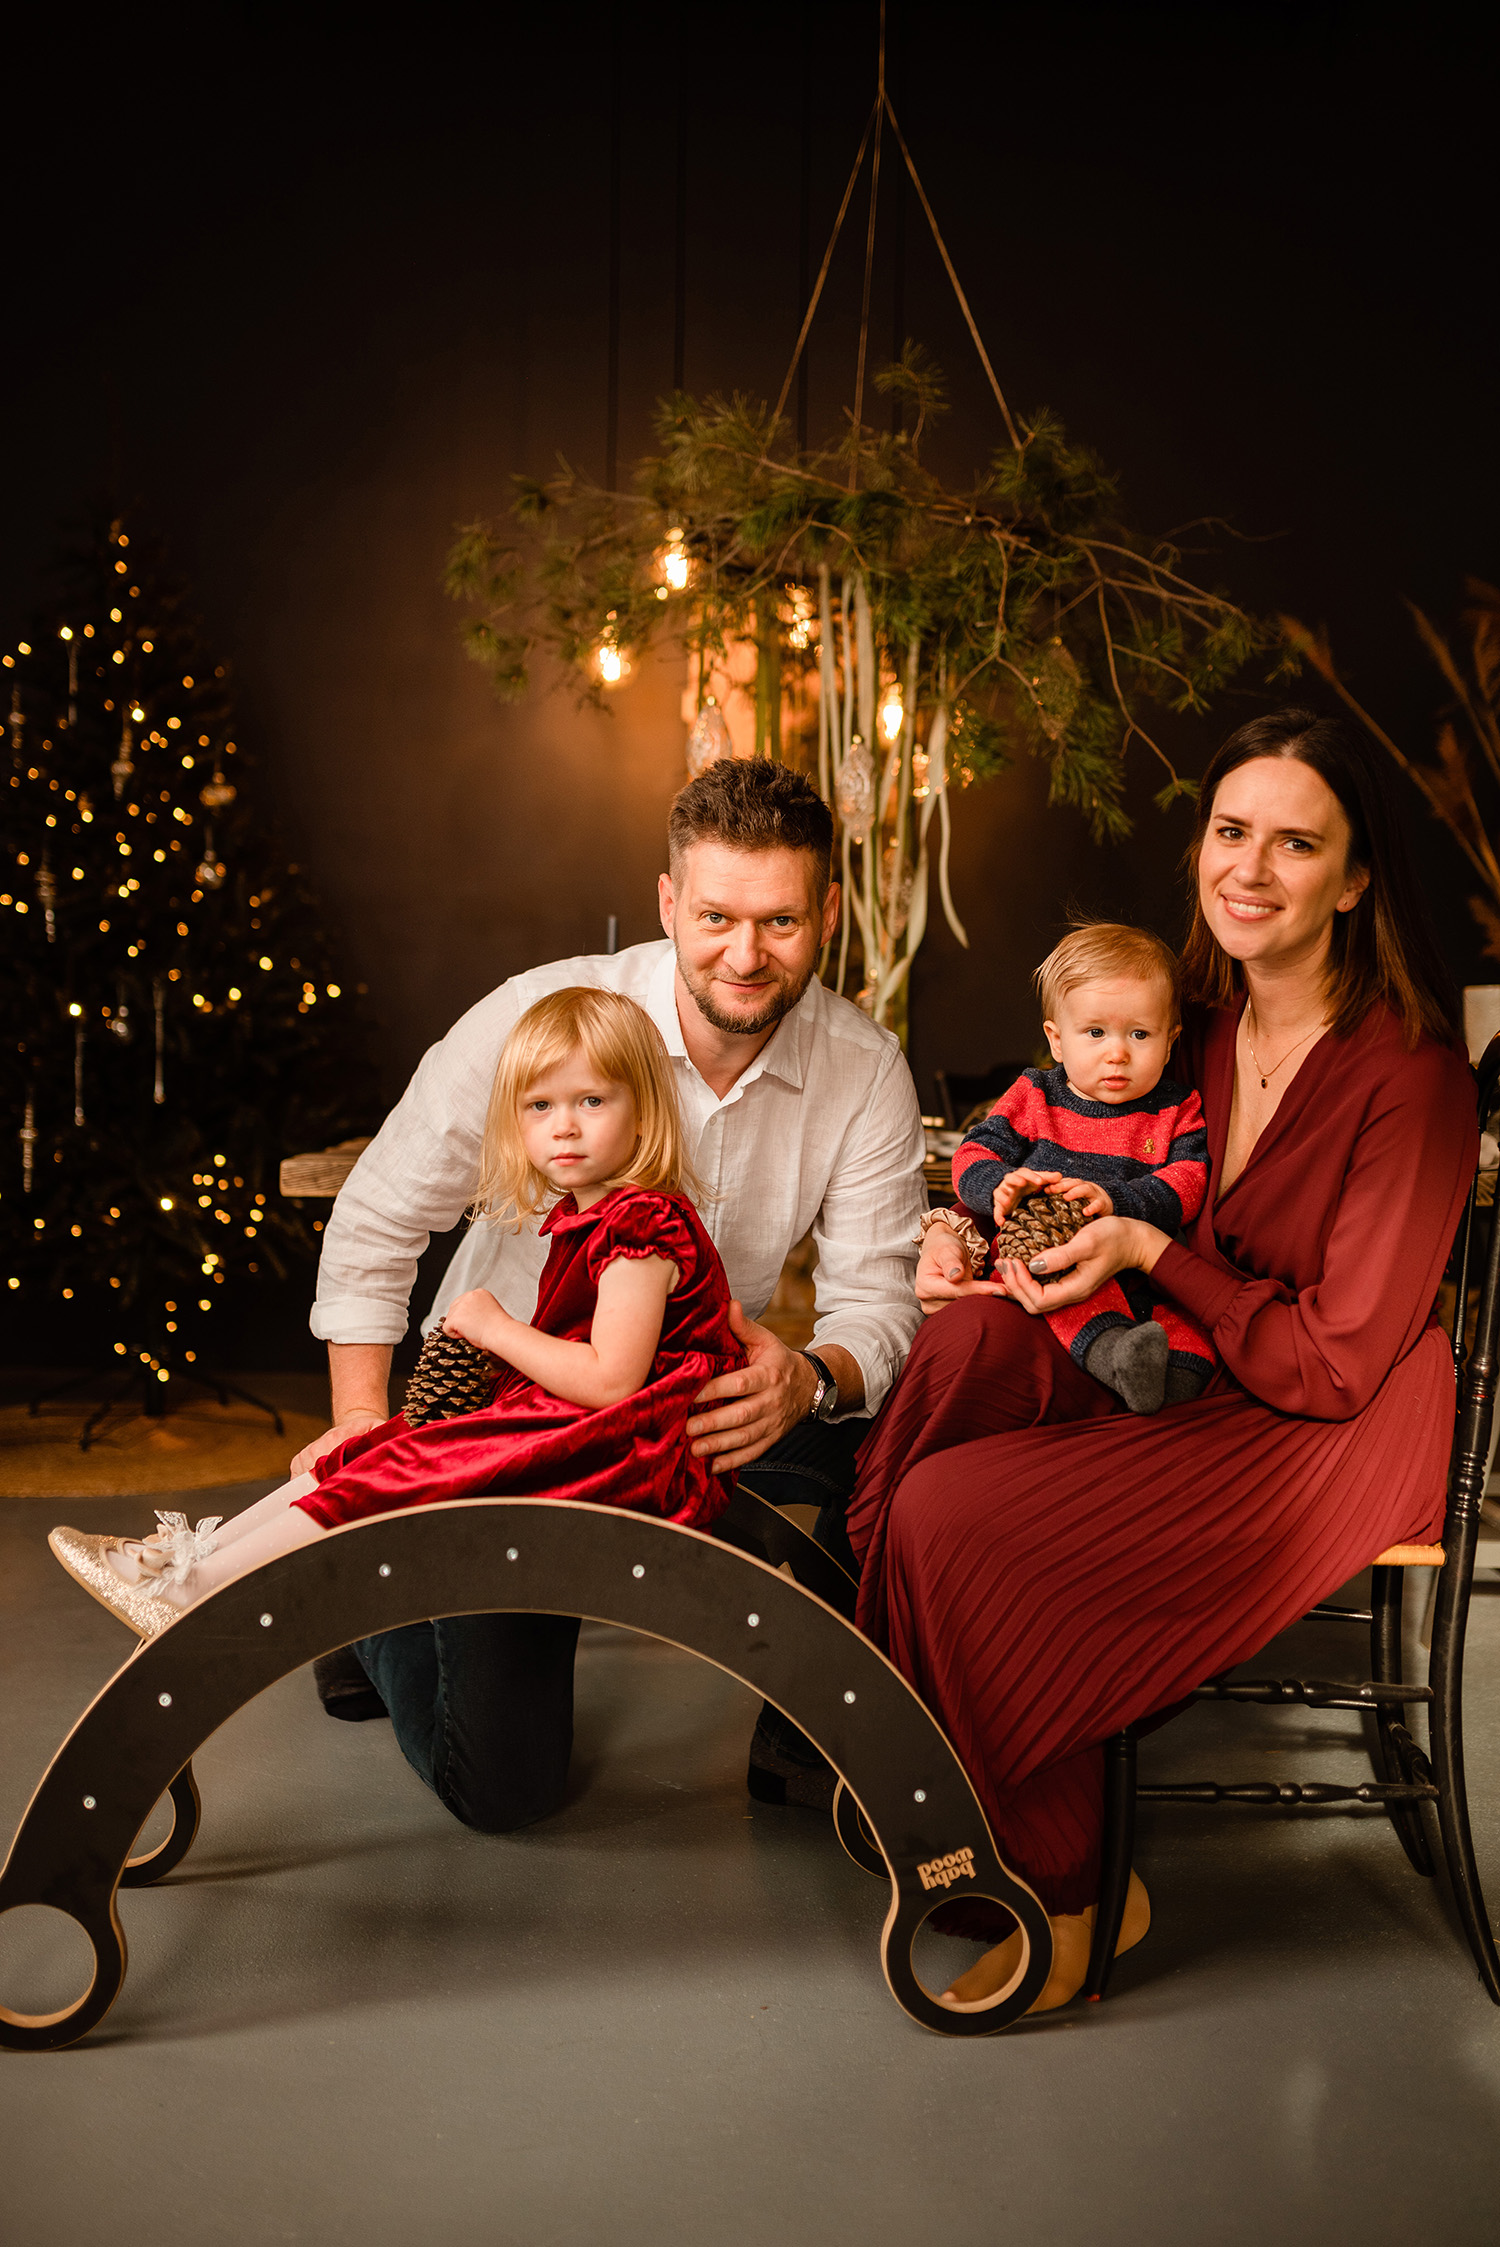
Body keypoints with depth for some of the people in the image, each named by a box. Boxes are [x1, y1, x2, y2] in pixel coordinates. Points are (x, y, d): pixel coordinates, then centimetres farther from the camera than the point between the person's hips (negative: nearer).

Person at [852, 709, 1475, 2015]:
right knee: (978, 1335, -22)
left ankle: (1066, 1902, 0)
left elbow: (1334, 1366, -17)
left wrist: (1150, 1250, -20)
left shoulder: (1407, 1076, -17)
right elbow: (1122, 1214, 17)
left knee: (952, 1514, -21)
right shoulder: (1206, 1024, 4)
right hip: (1197, 1386, 7)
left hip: (1335, 1438, -7)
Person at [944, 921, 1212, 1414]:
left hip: (1140, 1271, 3)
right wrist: (1001, 1187, -19)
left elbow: (1188, 1180, -6)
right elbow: (972, 1157, 6)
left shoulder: (1177, 1111, 10)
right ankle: (1109, 1350, -56)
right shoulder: (1033, 1097, 12)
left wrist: (1116, 1201, -25)